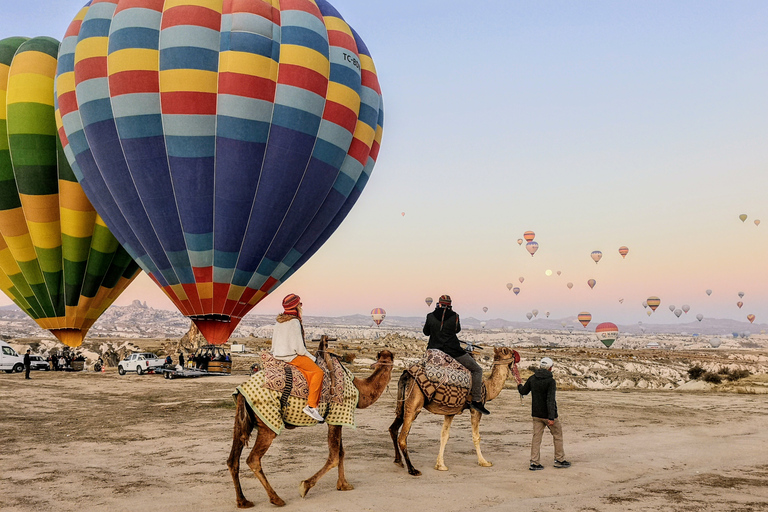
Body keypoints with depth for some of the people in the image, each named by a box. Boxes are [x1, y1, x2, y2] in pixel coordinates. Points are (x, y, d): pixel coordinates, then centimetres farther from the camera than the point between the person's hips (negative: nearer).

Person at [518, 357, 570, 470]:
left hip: (536, 414, 5)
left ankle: (534, 462, 6)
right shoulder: (550, 381, -17)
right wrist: (551, 417, -24)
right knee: (557, 435, 13)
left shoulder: (532, 379, 1)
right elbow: (550, 400, -22)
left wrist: (519, 386, 38)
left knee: (537, 437, 8)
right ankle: (560, 460, 21)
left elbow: (523, 392, 15)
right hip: (548, 414, -5)